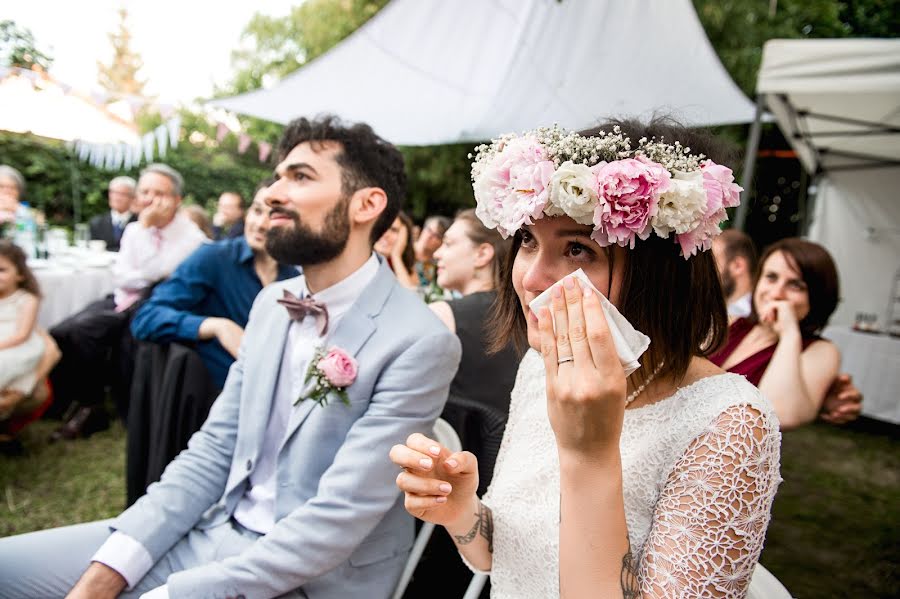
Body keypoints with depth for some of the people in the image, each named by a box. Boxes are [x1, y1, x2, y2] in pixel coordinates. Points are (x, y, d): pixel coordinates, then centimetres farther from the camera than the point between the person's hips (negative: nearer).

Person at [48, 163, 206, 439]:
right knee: (63, 335, -15)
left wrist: (146, 228, -15)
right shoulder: (133, 229, 12)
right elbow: (122, 277, 3)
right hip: (122, 302, 6)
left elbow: (154, 274, -18)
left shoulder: (191, 237, -9)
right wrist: (158, 277, -11)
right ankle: (84, 404, 5)